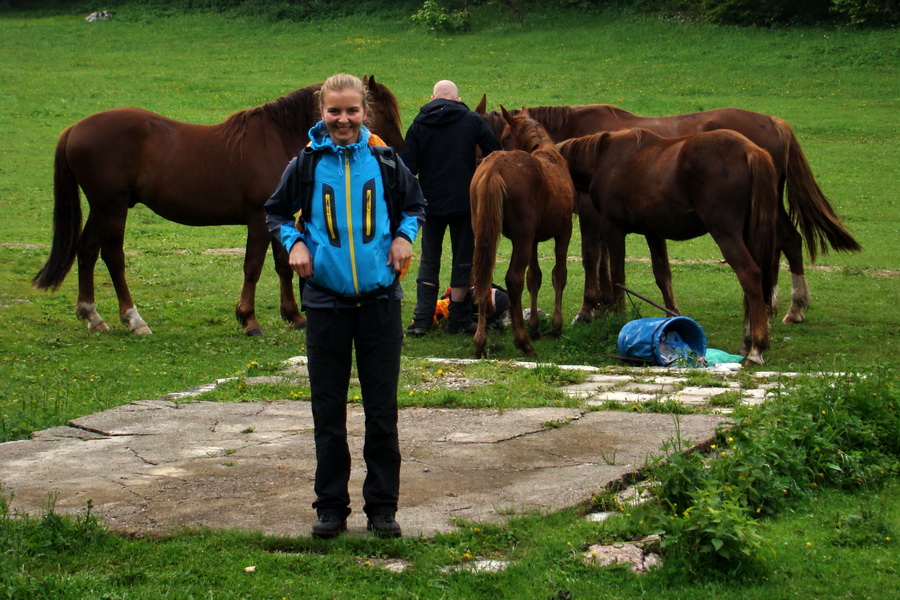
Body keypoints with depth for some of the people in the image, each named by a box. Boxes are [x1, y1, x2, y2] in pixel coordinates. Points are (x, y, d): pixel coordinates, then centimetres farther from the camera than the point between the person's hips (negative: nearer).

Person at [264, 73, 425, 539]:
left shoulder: (385, 161, 2)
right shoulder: (306, 165, 1)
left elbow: (414, 204, 17)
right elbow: (276, 213, 13)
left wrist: (405, 234, -2)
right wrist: (294, 242, -5)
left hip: (379, 298, 0)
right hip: (325, 300, 0)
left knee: (382, 411, 4)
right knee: (328, 411, 6)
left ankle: (382, 506, 13)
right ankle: (331, 506, 15)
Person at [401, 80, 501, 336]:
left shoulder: (419, 124, 1)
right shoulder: (473, 121, -2)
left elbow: (407, 166, -3)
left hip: (430, 202, 2)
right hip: (464, 200, -2)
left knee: (429, 260, 12)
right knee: (463, 260, 8)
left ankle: (422, 319, 3)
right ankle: (458, 320, 9)